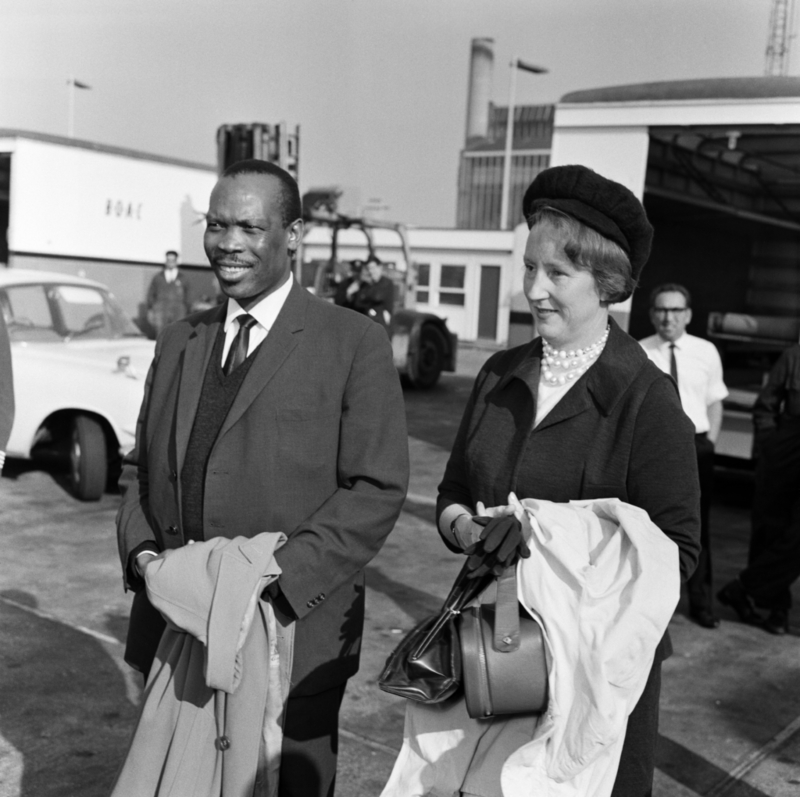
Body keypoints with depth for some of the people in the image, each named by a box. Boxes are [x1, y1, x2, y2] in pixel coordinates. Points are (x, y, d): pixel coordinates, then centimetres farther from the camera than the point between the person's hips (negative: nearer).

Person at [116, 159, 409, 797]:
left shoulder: (354, 345, -6)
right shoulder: (178, 342, 12)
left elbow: (377, 490, -10)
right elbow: (140, 467, 17)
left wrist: (274, 576, -18)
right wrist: (141, 549, -2)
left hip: (291, 633, -4)